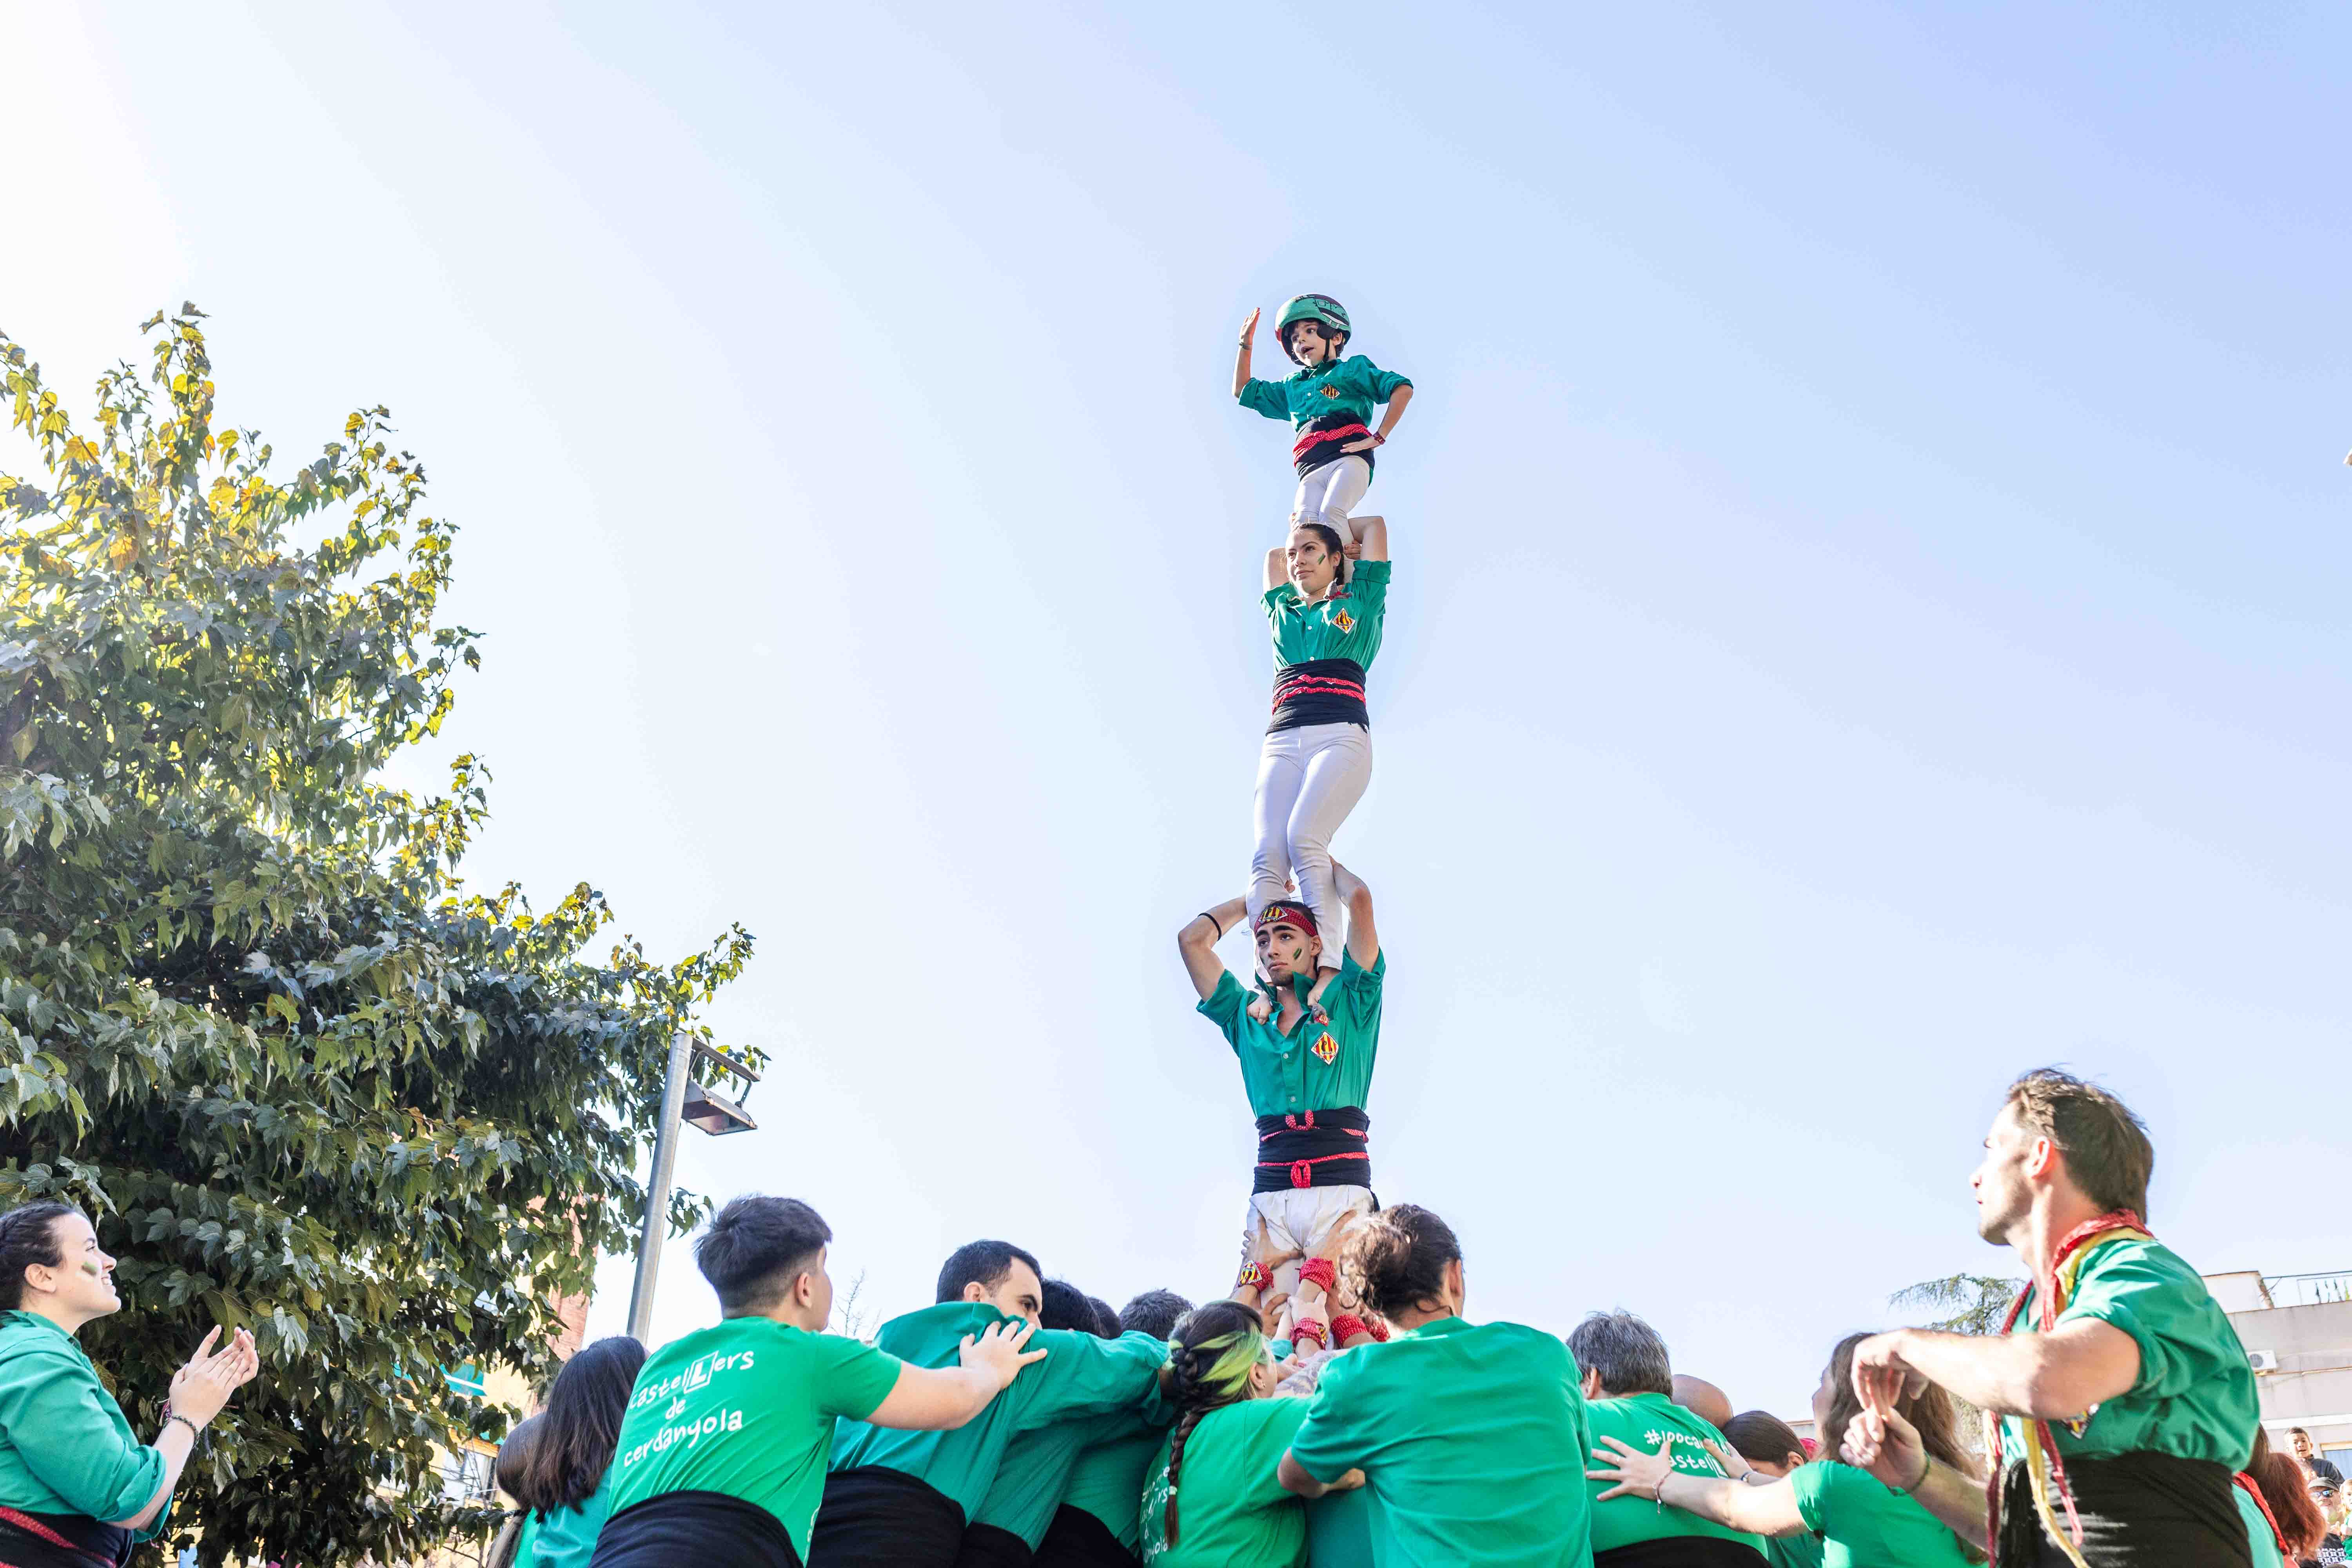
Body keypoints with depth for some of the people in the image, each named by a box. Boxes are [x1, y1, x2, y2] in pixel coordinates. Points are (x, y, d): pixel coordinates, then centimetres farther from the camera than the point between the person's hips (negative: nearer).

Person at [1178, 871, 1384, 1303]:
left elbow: (1360, 899, 3)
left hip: (1341, 1189, -3)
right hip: (1271, 1191, 3)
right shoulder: (1247, 1017, 21)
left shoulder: (1348, 1005, 12)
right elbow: (1192, 939, 21)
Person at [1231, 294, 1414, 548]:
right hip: (1311, 471, 4)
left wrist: (1379, 437, -4)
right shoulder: (1292, 386, 35)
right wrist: (1246, 345, 36)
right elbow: (1243, 392, 45)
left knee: (1330, 516, -34)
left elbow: (1403, 389, 5)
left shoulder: (1353, 368, 19)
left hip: (1348, 458, -4)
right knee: (1303, 526, -29)